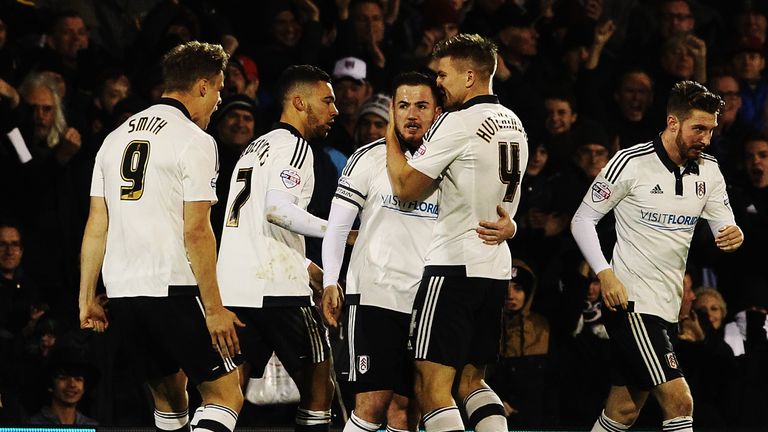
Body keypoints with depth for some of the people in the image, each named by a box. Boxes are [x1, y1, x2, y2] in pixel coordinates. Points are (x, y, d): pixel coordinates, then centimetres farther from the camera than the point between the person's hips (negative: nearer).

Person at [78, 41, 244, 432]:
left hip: (122, 294, 7)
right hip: (175, 289, -7)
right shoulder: (194, 141, -7)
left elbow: (96, 225, 13)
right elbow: (196, 232, -13)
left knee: (170, 396, 19)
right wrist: (213, 309, -11)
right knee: (225, 396, -3)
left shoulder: (116, 138, 14)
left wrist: (87, 298, 16)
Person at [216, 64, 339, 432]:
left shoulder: (255, 148, 24)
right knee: (317, 382, 5)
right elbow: (278, 208, -21)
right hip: (275, 288, -8)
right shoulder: (293, 145, -5)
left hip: (231, 286, 8)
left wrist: (307, 267, 31)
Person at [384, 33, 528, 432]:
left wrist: (391, 136, 5)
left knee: (432, 390, -8)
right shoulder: (514, 125, 14)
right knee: (471, 381, 16)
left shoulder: (458, 122, -12)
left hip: (454, 265, -9)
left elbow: (405, 188, -7)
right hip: (496, 267, 9)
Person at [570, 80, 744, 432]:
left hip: (667, 306, 7)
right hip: (632, 301, -7)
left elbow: (724, 226, 9)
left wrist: (733, 236, -17)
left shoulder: (708, 171, 8)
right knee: (679, 402, -16)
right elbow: (583, 219, -5)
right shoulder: (630, 164, -11)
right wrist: (605, 275, -18)